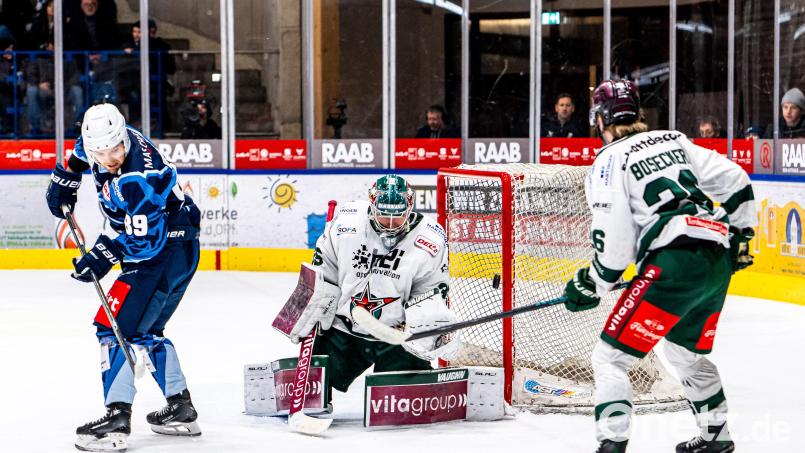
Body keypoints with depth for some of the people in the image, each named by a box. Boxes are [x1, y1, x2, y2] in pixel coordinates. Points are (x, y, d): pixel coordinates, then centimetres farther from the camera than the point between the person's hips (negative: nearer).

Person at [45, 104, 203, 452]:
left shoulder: (138, 180, -31)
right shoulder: (105, 140, -3)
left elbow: (145, 240, -29)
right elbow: (82, 151, 23)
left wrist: (104, 256, -26)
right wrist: (66, 177, 21)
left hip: (168, 250, -10)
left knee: (117, 324, -13)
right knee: (144, 329, 18)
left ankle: (117, 417, -17)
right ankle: (180, 408, 24)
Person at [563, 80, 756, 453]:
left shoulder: (609, 161, 1)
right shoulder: (672, 140, 20)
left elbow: (614, 239, -6)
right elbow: (734, 179, 17)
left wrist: (593, 285, 7)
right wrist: (741, 234, 27)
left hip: (674, 264, -8)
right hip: (719, 261, 8)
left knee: (611, 355, -3)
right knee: (686, 350, 29)